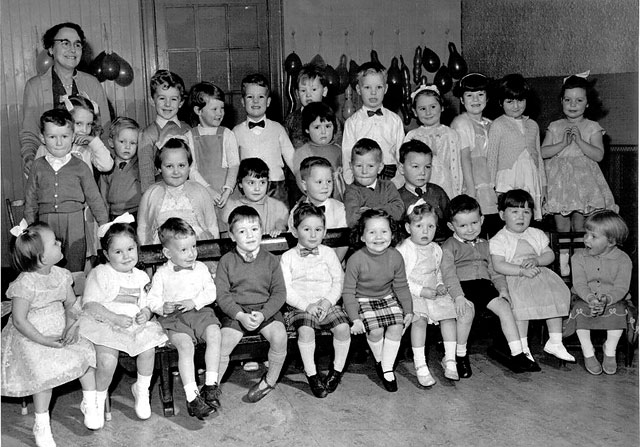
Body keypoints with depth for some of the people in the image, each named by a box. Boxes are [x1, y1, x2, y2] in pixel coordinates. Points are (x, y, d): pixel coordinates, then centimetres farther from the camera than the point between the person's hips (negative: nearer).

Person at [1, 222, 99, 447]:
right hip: (31, 336, -6)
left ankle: (89, 403, 9)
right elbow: (19, 320, -17)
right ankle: (41, 425, -3)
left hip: (61, 330, 6)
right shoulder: (25, 284, -20)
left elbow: (71, 303, 8)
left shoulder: (60, 275, -1)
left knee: (87, 352, -11)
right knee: (46, 371, -23)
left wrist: (72, 324, -12)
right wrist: (43, 340, -22)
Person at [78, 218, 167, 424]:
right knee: (107, 360, -27)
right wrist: (115, 318, -21)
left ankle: (142, 390, 6)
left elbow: (145, 305, 17)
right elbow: (90, 304, -11)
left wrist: (145, 314, -8)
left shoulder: (140, 276, 14)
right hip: (104, 326, -4)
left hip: (135, 325, 5)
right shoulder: (100, 274, -3)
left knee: (148, 349, -22)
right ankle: (99, 399, 2)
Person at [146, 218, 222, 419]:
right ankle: (192, 396, -30)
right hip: (174, 318, -2)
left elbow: (211, 292, 6)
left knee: (214, 334, -28)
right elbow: (152, 299, 5)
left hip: (200, 312, 2)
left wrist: (194, 302, -11)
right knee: (185, 345, -30)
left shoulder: (201, 268, 13)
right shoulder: (162, 274, 7)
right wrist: (163, 307, -17)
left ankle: (211, 385, -21)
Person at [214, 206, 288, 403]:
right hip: (235, 311, 0)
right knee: (223, 343, -23)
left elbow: (279, 293, 1)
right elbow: (222, 295, -3)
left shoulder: (270, 261, 4)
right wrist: (241, 316, -18)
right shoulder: (226, 261, 1)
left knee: (280, 336, -25)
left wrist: (262, 314, -16)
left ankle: (270, 380, -2)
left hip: (266, 310, 1)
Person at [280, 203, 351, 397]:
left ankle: (337, 370, -3)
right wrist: (307, 305, -15)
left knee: (343, 327, -23)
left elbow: (338, 281, 7)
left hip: (328, 305, 2)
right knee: (305, 330, -30)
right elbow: (286, 290, -2)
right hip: (301, 307, -2)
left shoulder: (328, 253, 11)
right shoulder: (288, 257, 5)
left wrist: (328, 301, -10)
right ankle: (312, 374, -15)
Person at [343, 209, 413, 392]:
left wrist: (408, 311, 1)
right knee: (376, 330, -22)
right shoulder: (356, 260, -20)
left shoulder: (395, 257, -9)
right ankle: (379, 361, 9)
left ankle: (387, 368, -2)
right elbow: (348, 291, -14)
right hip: (363, 300, -3)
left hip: (388, 298, 3)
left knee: (397, 327, -18)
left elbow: (401, 286, 5)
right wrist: (355, 318, -19)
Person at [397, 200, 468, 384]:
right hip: (411, 295, -6)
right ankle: (420, 366, -21)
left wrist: (440, 285, 2)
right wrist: (421, 291, -21)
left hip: (433, 294, 7)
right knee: (419, 320, -27)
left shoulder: (436, 249, 11)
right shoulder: (403, 250, -11)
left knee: (449, 316, -8)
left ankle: (450, 359, 5)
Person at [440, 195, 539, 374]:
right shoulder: (449, 247, 4)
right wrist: (458, 297, -23)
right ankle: (460, 355, -13)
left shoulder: (485, 245, 24)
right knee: (467, 310, -32)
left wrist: (503, 288, 3)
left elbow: (494, 270, 22)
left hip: (484, 285, 5)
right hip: (462, 286, -5)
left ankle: (517, 355, -14)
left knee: (504, 306, -18)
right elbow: (448, 274, -9)